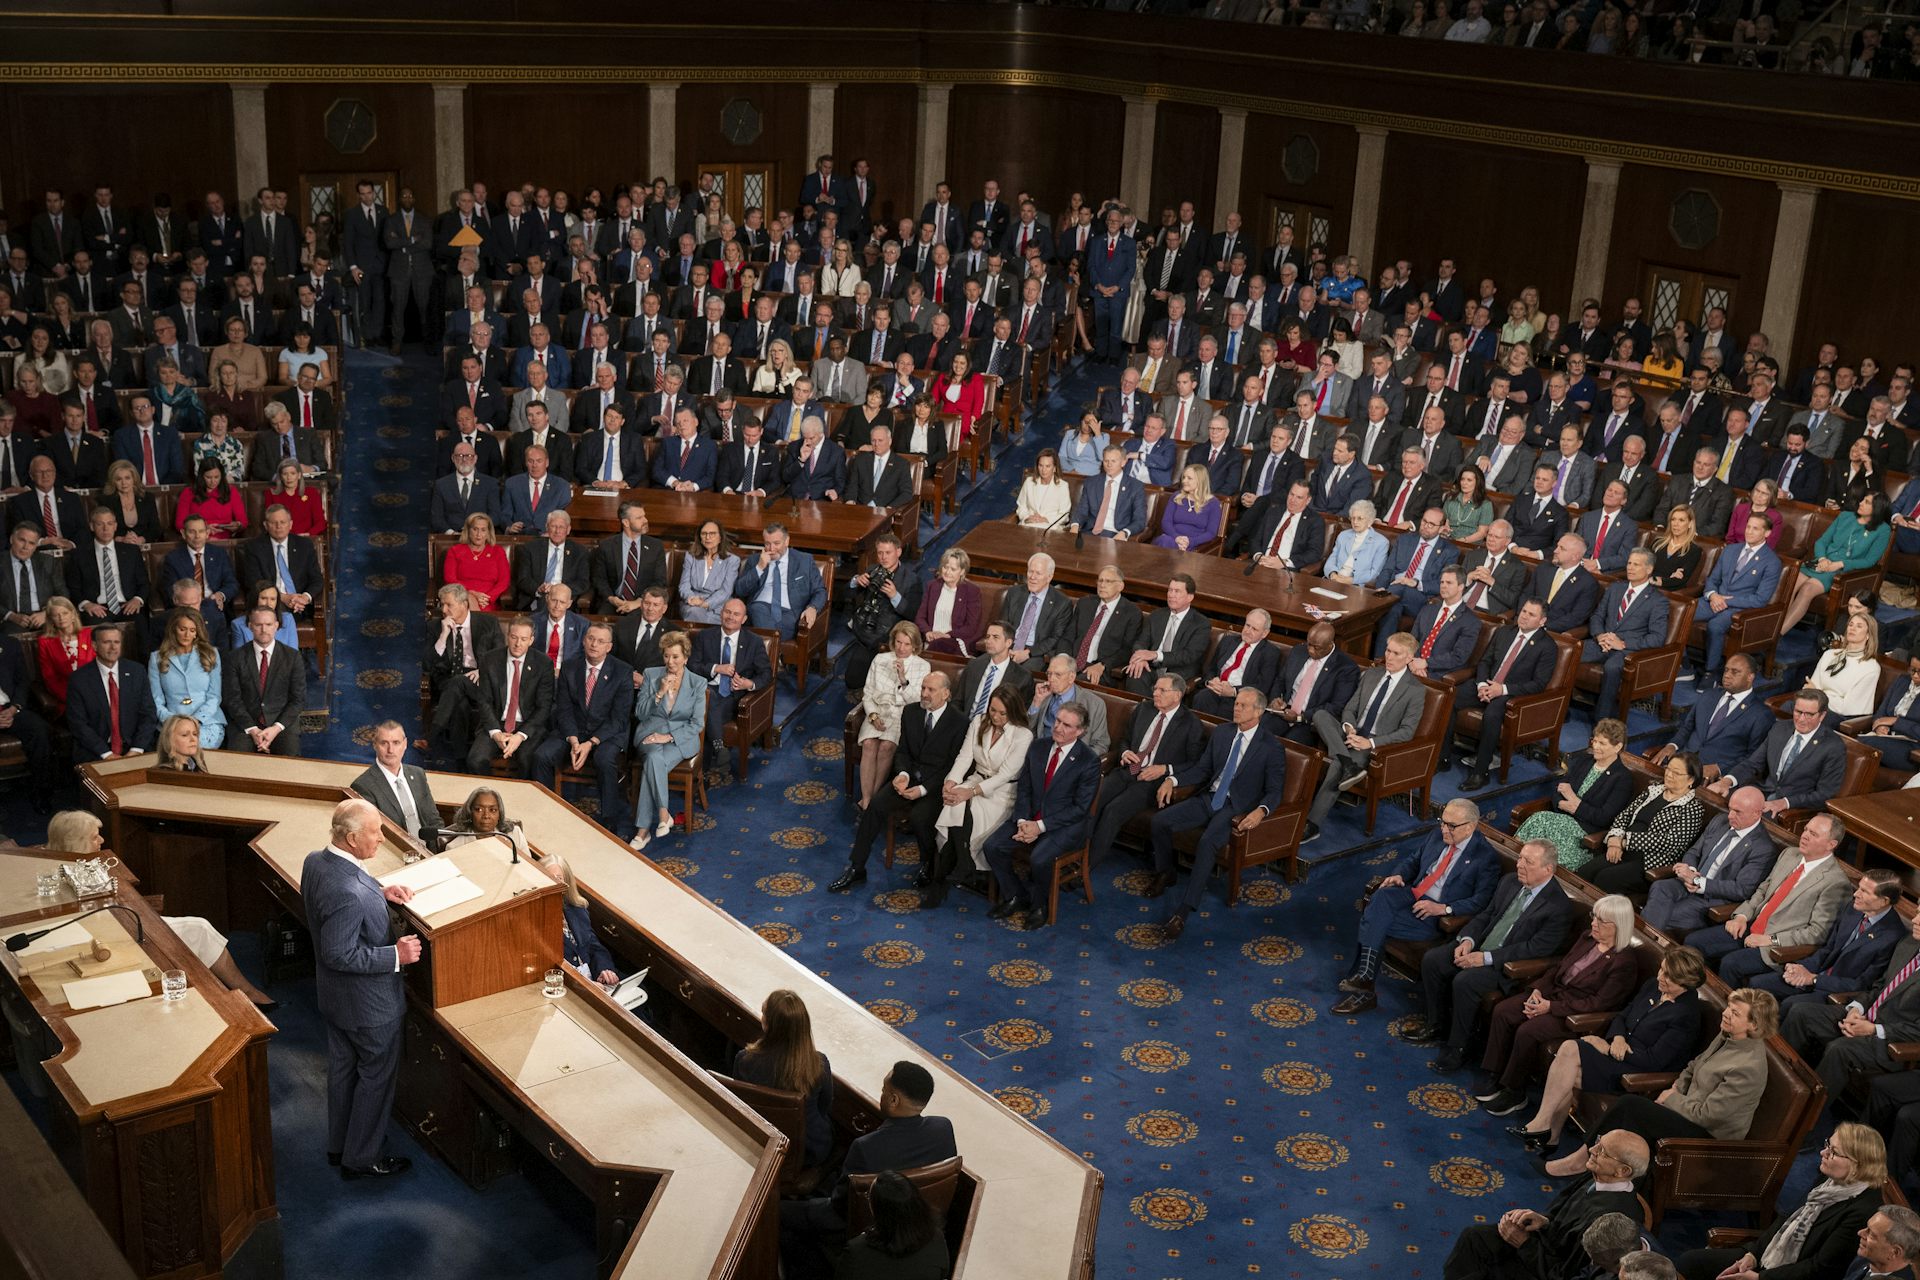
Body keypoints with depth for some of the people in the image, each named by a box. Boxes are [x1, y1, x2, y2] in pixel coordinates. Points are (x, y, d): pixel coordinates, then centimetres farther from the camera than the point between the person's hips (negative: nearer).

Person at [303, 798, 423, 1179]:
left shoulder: (316, 861, -8)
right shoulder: (348, 893, -37)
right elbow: (340, 955, -31)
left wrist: (379, 893, -1)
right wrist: (396, 955, -24)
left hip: (333, 996, 9)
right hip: (368, 1001, -9)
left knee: (343, 1067, 26)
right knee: (377, 1075, 12)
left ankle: (339, 1145, 44)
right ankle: (361, 1158, 27)